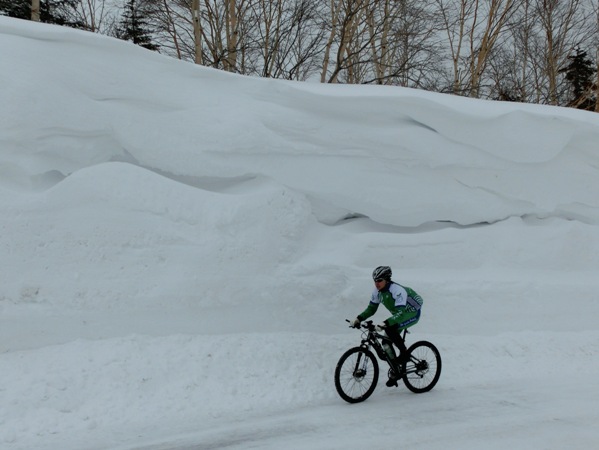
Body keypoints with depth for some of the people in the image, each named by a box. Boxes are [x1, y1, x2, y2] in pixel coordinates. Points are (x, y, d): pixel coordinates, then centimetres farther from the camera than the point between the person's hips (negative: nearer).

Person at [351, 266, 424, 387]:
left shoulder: (397, 290, -33)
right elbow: (371, 308, 0)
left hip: (412, 313, -8)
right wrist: (358, 319, -16)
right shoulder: (377, 291, -10)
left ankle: (404, 353, -10)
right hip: (399, 314, 8)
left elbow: (400, 313, -42)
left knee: (390, 328, -31)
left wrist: (385, 324, -54)